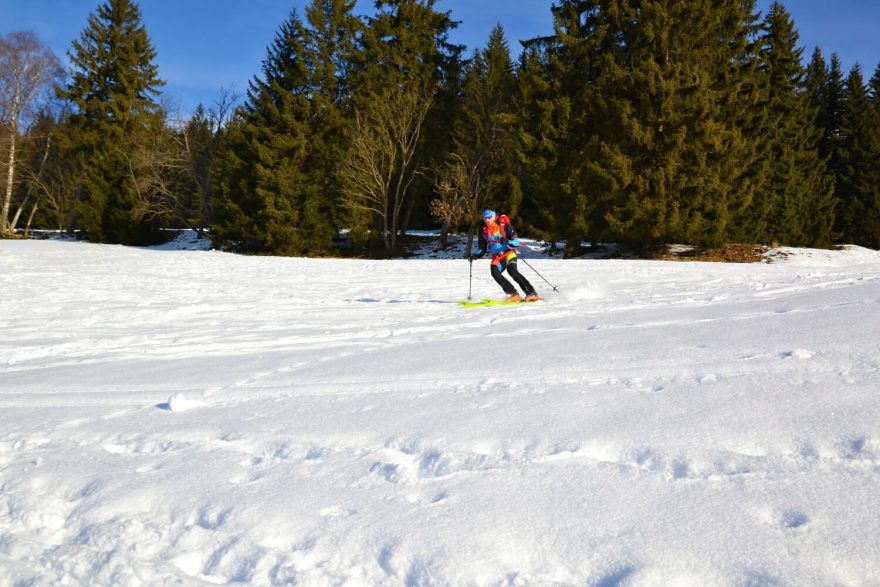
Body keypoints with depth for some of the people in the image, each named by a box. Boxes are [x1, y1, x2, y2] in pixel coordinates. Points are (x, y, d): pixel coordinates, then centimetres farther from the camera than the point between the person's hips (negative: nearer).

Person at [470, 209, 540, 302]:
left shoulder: (504, 226, -6)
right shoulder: (484, 231, 7)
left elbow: (516, 241, -8)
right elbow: (482, 248, 16)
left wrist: (507, 242, -28)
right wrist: (476, 255, -3)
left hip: (508, 253, -5)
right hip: (496, 257, 5)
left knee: (512, 270, -29)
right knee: (495, 273, -23)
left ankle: (531, 293, -28)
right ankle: (514, 295, -21)